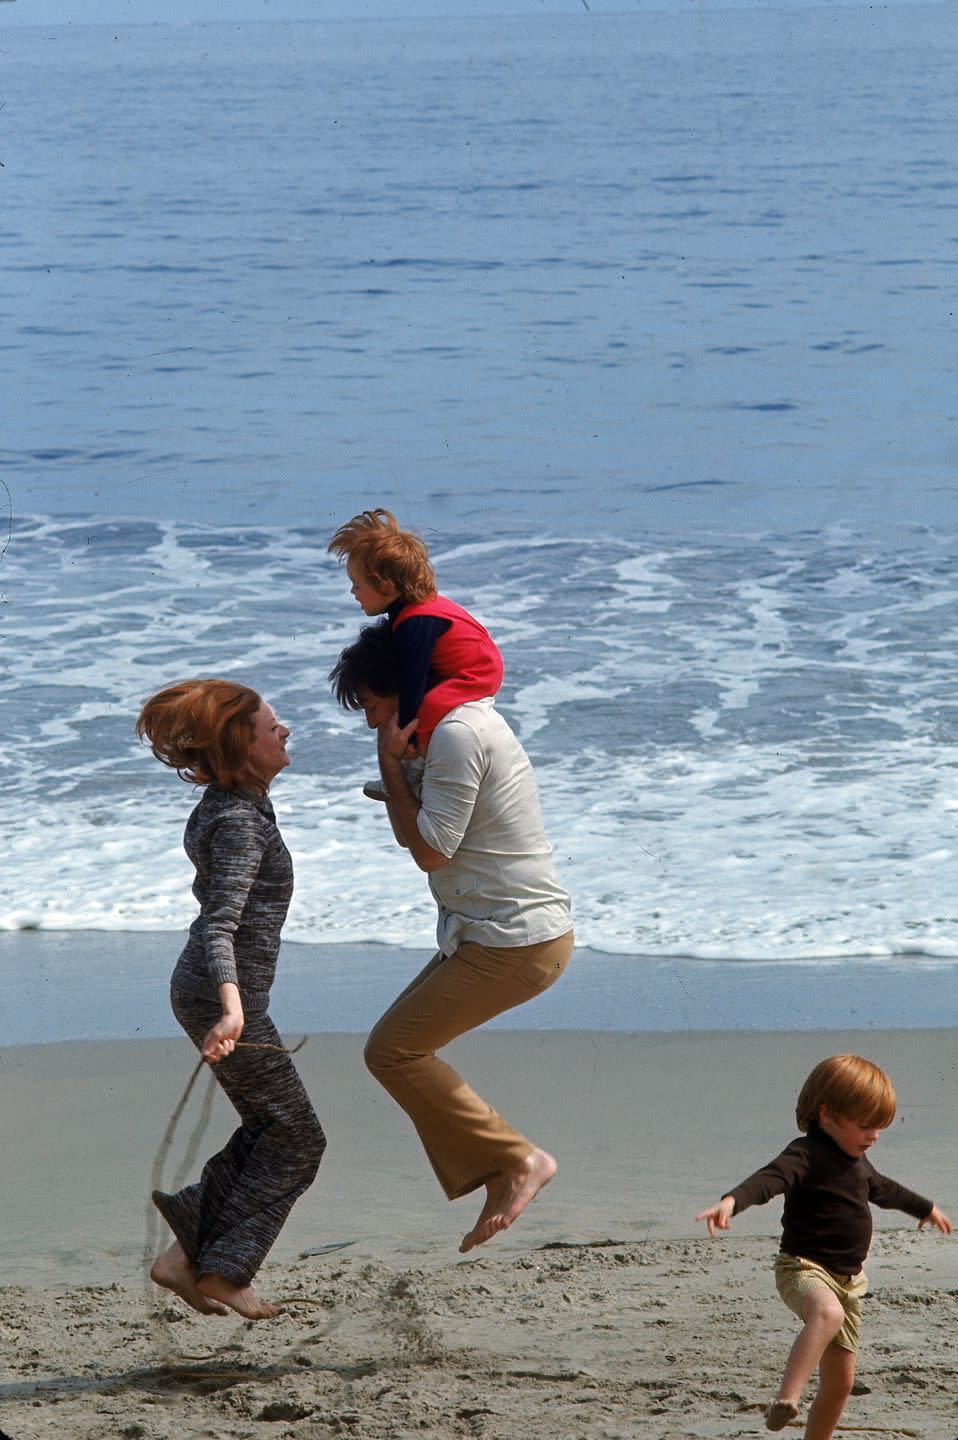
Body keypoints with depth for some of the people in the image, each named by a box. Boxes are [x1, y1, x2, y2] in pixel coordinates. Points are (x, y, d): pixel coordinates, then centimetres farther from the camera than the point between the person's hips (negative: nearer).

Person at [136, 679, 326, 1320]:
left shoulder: (230, 804, 7)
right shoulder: (240, 822, -22)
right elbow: (220, 925, -30)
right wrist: (232, 1006, -42)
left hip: (205, 989, 10)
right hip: (223, 996, -10)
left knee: (269, 1130, 17)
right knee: (298, 1140, 1)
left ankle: (186, 1253, 15)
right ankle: (221, 1273, 4)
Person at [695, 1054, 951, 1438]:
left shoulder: (856, 1159, 14)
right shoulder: (807, 1155, -15)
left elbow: (882, 1189, 36)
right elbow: (770, 1179, -35)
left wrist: (925, 1208, 54)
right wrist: (731, 1201, -56)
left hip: (847, 1278, 9)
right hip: (804, 1267, -9)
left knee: (839, 1382, 11)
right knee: (828, 1313, -42)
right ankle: (785, 1401, -56)